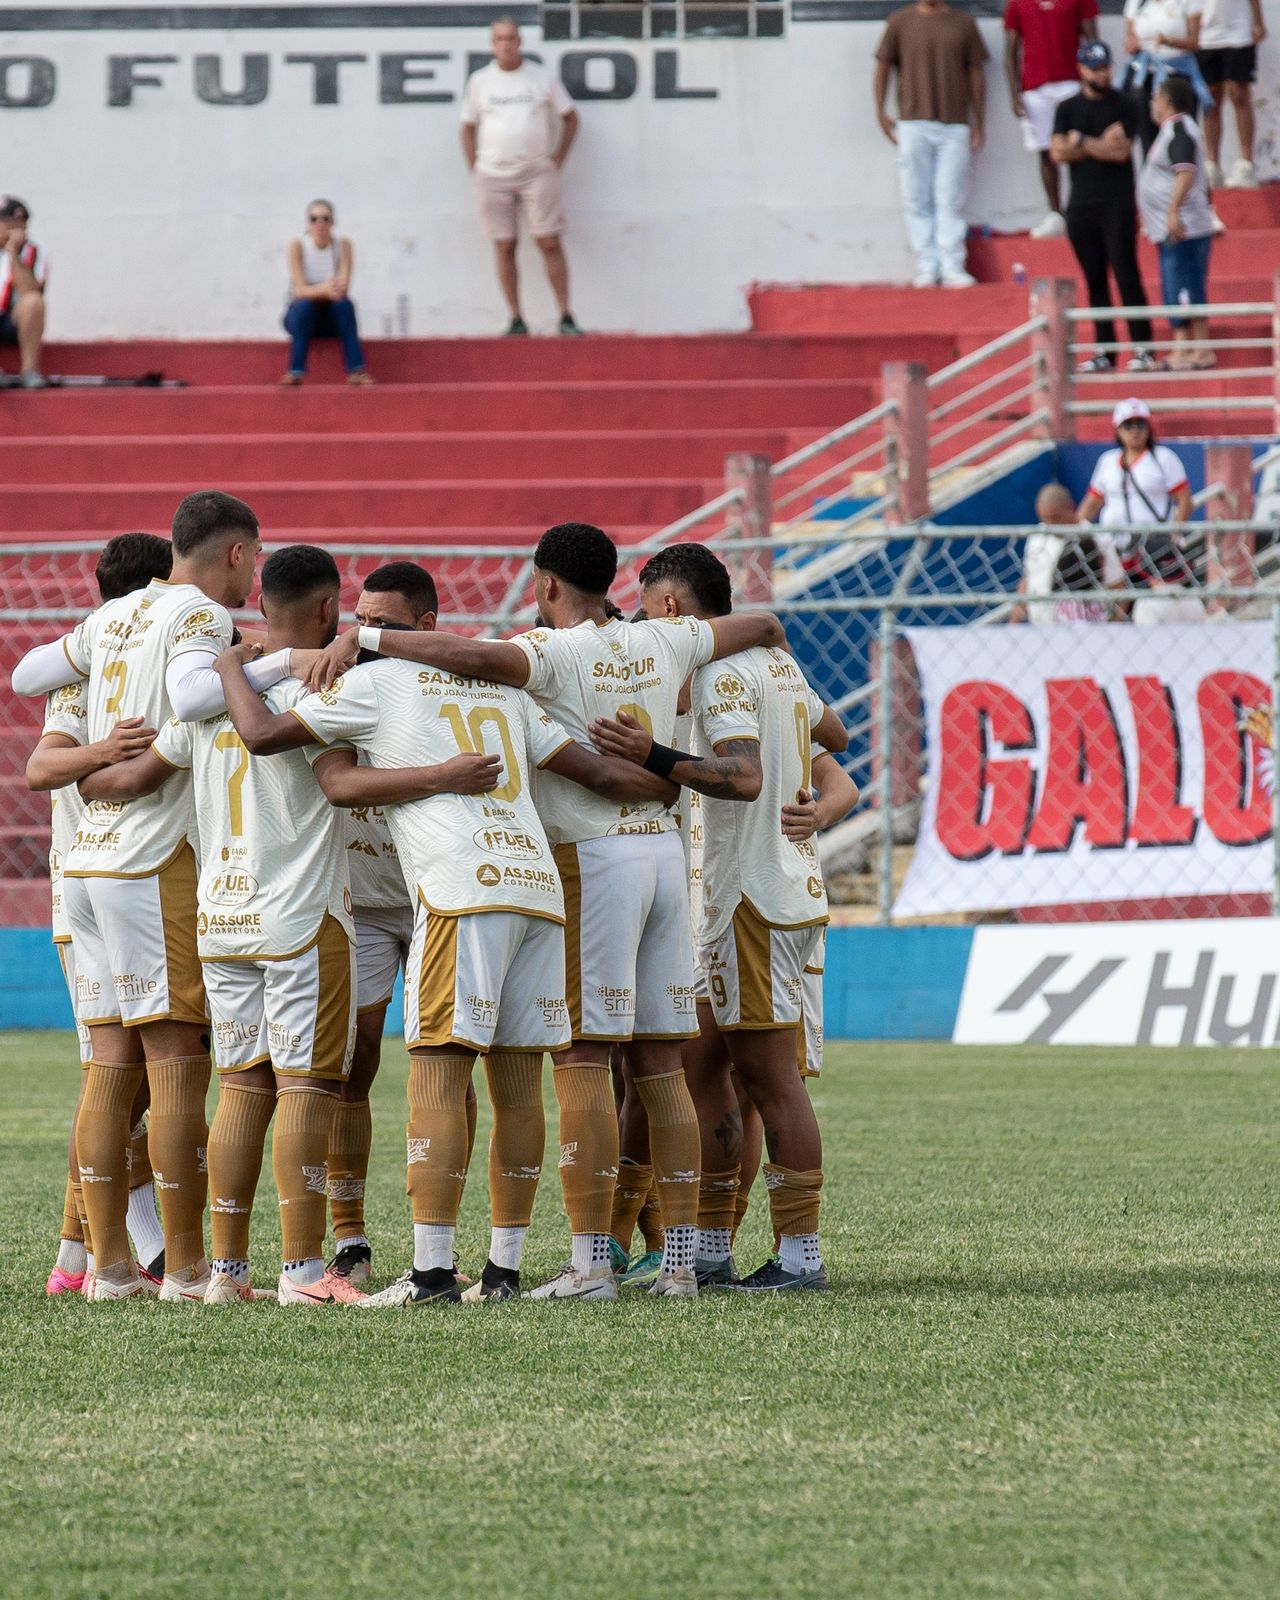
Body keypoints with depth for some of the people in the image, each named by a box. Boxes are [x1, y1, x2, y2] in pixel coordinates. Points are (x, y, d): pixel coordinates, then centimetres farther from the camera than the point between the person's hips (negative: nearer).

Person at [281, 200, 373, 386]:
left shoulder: (343, 245, -6)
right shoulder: (298, 246, -11)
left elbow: (344, 288, -15)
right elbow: (300, 290, -20)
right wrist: (323, 290, -42)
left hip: (332, 319, 1)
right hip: (302, 314, -1)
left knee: (344, 303, -31)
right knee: (305, 305, -34)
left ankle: (356, 370, -35)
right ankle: (296, 370, -37)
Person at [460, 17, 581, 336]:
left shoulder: (542, 77, 3)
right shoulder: (479, 82, 6)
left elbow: (570, 118, 10)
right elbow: (468, 128, 13)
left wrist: (558, 158, 3)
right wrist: (474, 169, 5)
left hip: (537, 174, -1)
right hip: (493, 175, 1)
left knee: (549, 243, -5)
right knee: (504, 247, 1)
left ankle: (566, 317, -2)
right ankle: (516, 319, 6)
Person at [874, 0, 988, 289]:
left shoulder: (963, 23, 9)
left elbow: (975, 75, 11)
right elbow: (883, 67, 9)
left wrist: (978, 124, 7)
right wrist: (881, 114, 0)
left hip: (955, 124, 0)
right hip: (913, 124, 0)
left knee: (951, 200, -2)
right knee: (917, 200, 0)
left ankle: (952, 268, -1)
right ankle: (926, 267, 4)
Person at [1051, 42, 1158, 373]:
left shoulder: (1123, 106, 1)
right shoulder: (1068, 109, 12)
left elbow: (1121, 151, -10)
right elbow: (1058, 152, 0)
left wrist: (1081, 141, -4)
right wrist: (1102, 145, -7)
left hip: (1117, 205, -4)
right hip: (1081, 205, 4)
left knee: (1126, 274, -9)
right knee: (1095, 280, 5)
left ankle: (1143, 349, -9)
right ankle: (1104, 351, 7)